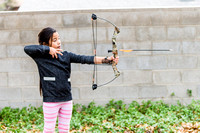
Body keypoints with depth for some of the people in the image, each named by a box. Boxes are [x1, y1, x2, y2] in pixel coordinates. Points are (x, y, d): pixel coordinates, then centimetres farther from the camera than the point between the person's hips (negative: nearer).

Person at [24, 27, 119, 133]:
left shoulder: (66, 56, 5)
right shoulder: (41, 56, -5)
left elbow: (84, 59, -4)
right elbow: (27, 48, -20)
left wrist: (106, 60, -16)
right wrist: (48, 49, -19)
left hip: (67, 99, 4)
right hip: (51, 100, -4)